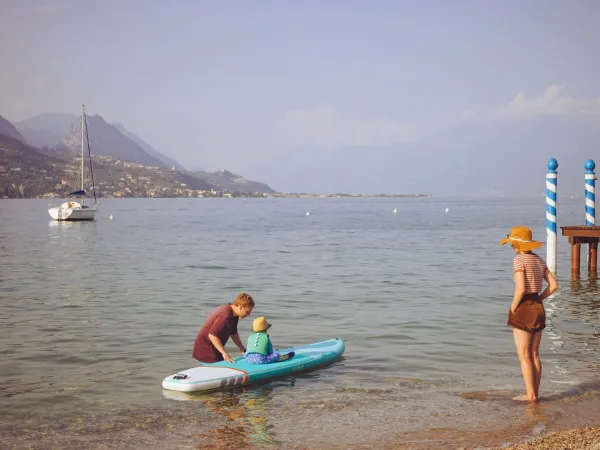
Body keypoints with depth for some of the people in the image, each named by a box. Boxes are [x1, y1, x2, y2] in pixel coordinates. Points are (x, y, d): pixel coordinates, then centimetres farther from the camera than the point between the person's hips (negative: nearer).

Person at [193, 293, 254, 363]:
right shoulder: (225, 316, -28)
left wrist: (242, 348, 9)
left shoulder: (234, 315, 4)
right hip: (205, 349, -10)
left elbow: (233, 333, 18)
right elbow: (212, 335, -33)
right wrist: (224, 353, -31)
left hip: (213, 349, 10)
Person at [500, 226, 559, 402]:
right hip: (538, 308, 8)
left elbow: (521, 289, -23)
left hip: (523, 309, -8)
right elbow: (554, 285, 7)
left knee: (524, 356, 0)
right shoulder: (539, 260, 9)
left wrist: (513, 307, -10)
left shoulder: (519, 259, -14)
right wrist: (537, 299, 10)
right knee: (534, 355, 13)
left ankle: (530, 394, 1)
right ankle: (535, 393, 16)